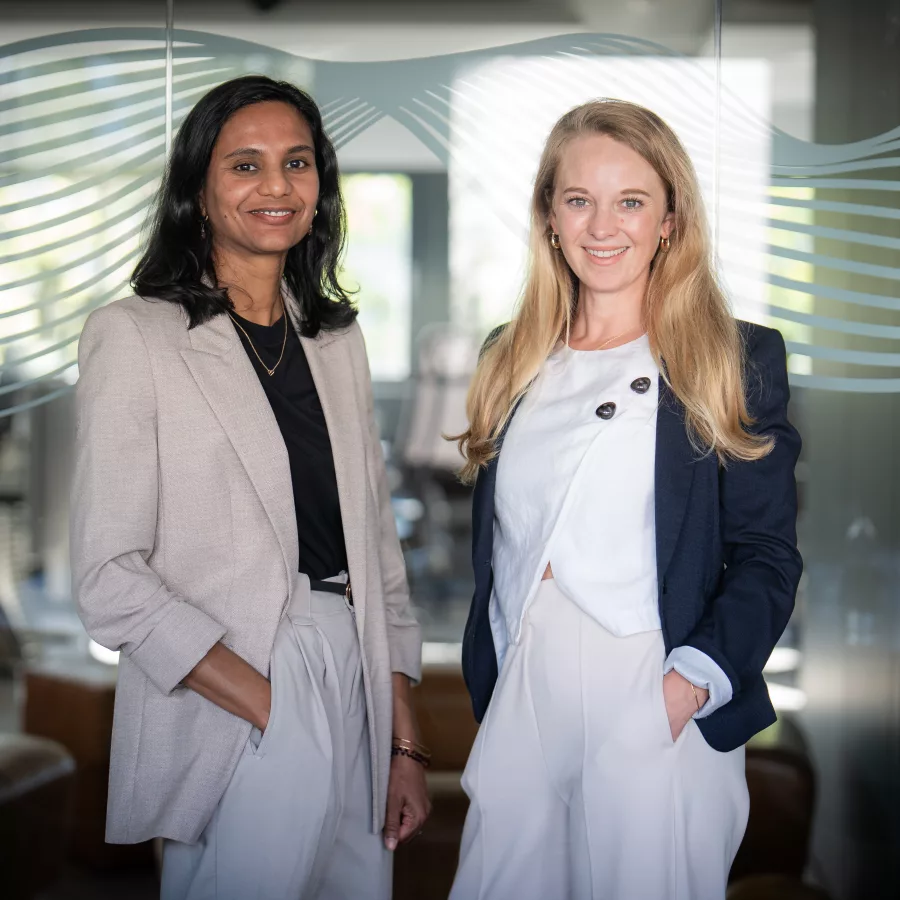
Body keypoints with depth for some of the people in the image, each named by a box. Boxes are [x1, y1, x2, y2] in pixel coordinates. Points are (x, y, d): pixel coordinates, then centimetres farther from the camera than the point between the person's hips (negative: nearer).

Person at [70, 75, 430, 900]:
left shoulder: (336, 337, 13)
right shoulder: (135, 337, -4)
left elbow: (377, 544, 12)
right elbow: (110, 577, -11)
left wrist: (406, 745, 6)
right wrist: (269, 708, -17)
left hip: (355, 680, 5)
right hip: (222, 702, -5)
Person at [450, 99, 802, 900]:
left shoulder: (740, 361, -2)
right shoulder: (512, 360, 12)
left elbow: (767, 557, -5)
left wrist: (694, 678, -18)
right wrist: (487, 677, 10)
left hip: (659, 713, -4)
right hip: (517, 704, 4)